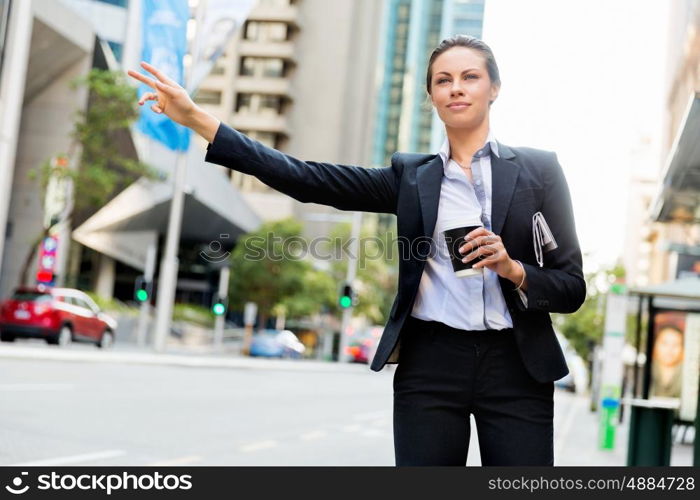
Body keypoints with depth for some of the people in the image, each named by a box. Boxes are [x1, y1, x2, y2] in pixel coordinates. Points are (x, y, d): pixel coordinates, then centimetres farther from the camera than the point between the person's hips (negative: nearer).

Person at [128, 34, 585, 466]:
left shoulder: (539, 169, 5)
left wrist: (513, 269, -16)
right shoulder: (412, 175, 10)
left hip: (515, 369, -1)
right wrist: (197, 118, -3)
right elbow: (307, 181, 1)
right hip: (429, 366, 1)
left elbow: (572, 288, 5)